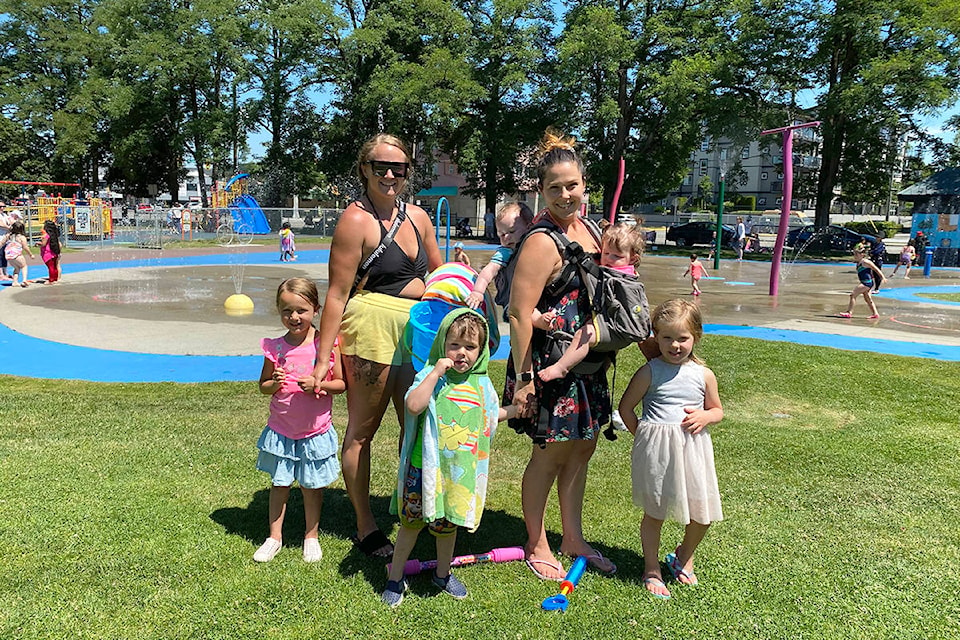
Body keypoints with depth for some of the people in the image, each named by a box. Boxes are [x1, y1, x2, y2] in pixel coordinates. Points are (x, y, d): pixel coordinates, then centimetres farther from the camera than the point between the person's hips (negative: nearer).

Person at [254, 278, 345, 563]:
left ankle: (311, 536, 30)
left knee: (312, 486, 12)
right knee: (279, 484, 13)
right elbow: (262, 386, 6)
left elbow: (341, 383, -3)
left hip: (316, 430, -1)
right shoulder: (274, 348, -5)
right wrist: (274, 384, -16)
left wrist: (318, 384, -21)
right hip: (281, 429, 1)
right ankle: (274, 536, 30)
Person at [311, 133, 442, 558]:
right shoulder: (356, 220, -9)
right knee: (362, 428, 6)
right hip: (372, 329, -7)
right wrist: (323, 356, -15)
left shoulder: (418, 217, 11)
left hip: (416, 331, 7)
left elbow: (438, 271, 26)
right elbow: (337, 293, -13)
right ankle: (365, 527, 20)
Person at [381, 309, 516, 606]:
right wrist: (436, 373, -29)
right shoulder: (431, 376, -10)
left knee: (448, 523, 19)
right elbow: (413, 406, -29)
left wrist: (514, 411, 15)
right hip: (426, 467, -4)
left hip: (462, 470, 4)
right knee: (412, 521, 6)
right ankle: (395, 578, 25)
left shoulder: (481, 384, 5)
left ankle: (443, 573, 40)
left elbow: (490, 414, 24)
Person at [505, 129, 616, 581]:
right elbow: (519, 314, -23)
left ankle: (574, 538, 34)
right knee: (550, 453, 4)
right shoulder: (542, 242, -19)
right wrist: (522, 379, -24)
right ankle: (536, 545, 24)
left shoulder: (586, 228, 8)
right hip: (550, 363, -9)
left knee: (583, 447, 17)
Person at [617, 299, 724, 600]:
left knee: (703, 513, 6)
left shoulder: (704, 375, 3)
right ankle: (652, 570, 24)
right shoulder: (649, 372, -5)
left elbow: (718, 410, 16)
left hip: (693, 449, 3)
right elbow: (626, 407, 3)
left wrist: (704, 416, -6)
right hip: (657, 450, -3)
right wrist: (643, 436, -1)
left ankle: (684, 556, 35)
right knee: (654, 513, 5)